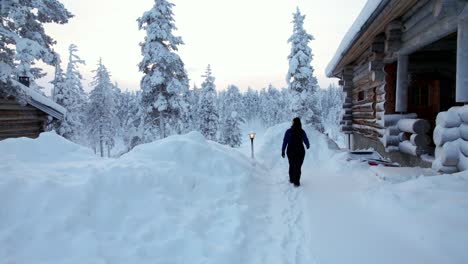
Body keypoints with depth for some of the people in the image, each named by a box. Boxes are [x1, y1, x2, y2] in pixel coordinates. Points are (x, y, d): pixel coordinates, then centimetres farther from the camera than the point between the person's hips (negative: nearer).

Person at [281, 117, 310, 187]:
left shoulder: (288, 131, -11)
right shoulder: (302, 132, -9)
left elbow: (285, 142, -11)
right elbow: (306, 141, 1)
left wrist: (283, 151, -3)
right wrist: (308, 146, 24)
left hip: (290, 151, 1)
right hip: (300, 152, -1)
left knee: (291, 165, 20)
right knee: (298, 167, 6)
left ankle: (292, 180, 32)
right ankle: (296, 182, 5)